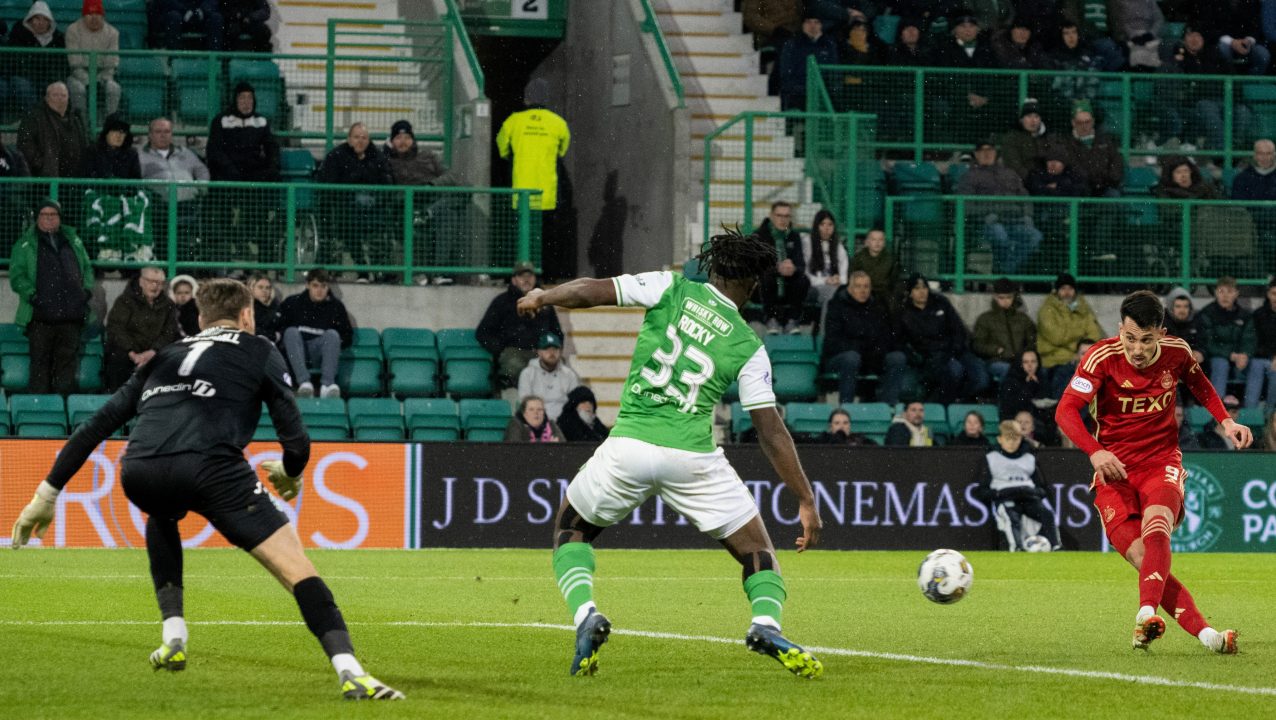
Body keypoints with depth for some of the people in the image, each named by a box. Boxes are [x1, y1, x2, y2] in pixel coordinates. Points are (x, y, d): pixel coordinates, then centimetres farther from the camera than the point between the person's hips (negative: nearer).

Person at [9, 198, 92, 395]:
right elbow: (16, 276, 0)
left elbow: (87, 268, 23)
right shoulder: (26, 244, 6)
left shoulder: (73, 241, 17)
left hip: (71, 317, 3)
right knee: (40, 364, -4)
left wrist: (87, 289, 6)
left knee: (67, 362, 5)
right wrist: (32, 296, -13)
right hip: (41, 317, -3)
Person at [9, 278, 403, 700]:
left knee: (161, 517, 40)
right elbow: (296, 439, 15)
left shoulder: (165, 359, 34)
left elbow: (96, 426, 33)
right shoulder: (258, 352, 23)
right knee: (295, 567, 0)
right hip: (211, 467, -4)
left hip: (138, 473, 4)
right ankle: (350, 673, -18)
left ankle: (174, 638, 27)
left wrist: (47, 495, 37)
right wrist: (291, 476, 38)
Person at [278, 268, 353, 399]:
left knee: (332, 334, -29)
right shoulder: (293, 303, 8)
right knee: (291, 332, -30)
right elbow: (277, 329, 9)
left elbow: (348, 337, 14)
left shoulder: (336, 306, 9)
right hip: (297, 350, 0)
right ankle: (304, 382, -48)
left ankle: (327, 384, -47)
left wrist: (333, 343, -1)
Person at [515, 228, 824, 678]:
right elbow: (771, 430, 2)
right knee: (756, 550, 14)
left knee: (571, 529, 25)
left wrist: (542, 297, 20)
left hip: (628, 445, 0)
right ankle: (767, 624, -16)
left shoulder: (672, 290, 5)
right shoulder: (748, 346, 5)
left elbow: (588, 292, -1)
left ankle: (585, 616, -1)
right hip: (694, 456, 0)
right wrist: (806, 501, 5)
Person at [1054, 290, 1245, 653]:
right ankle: (1205, 633, -19)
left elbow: (1199, 383, 21)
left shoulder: (1176, 352, -3)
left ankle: (1147, 615, -47)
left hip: (1162, 460, 1)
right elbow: (1066, 410, -18)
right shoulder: (1103, 357, -13)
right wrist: (1095, 451, -34)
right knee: (1142, 558, -18)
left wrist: (1225, 421, 6)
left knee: (1156, 531, -30)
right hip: (1115, 467, -1)